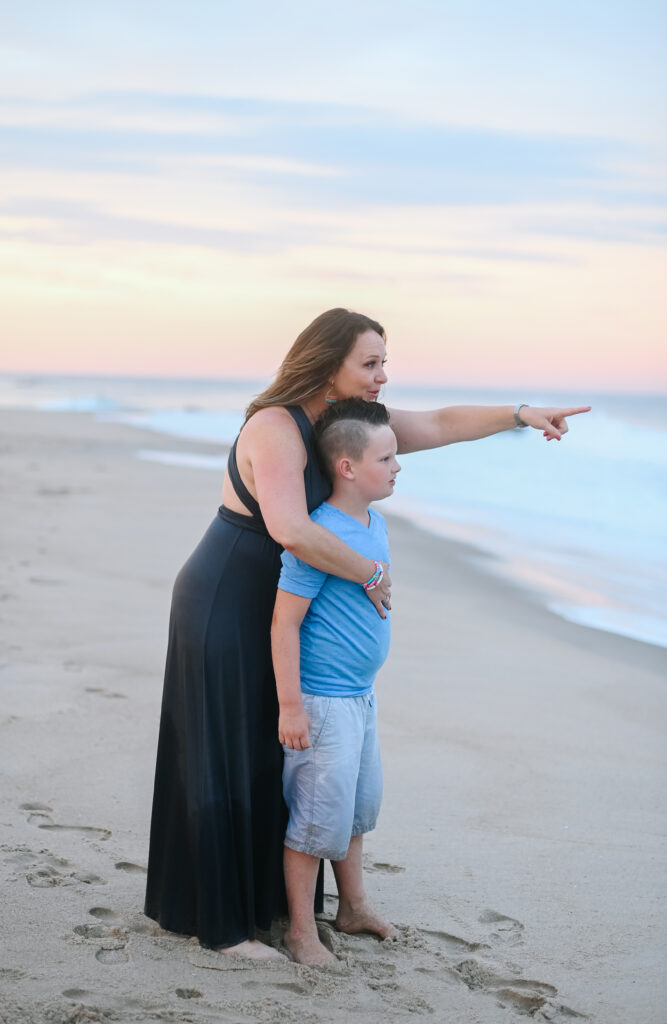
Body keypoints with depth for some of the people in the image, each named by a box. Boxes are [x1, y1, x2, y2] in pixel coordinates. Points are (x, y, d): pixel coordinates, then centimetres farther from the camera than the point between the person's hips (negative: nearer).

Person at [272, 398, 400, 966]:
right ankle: (301, 930, 14)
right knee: (319, 812, -1)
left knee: (360, 802, 20)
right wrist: (290, 706, -21)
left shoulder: (376, 524, 6)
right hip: (321, 702, -9)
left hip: (359, 695, 9)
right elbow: (285, 622, -21)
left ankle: (354, 905, 37)